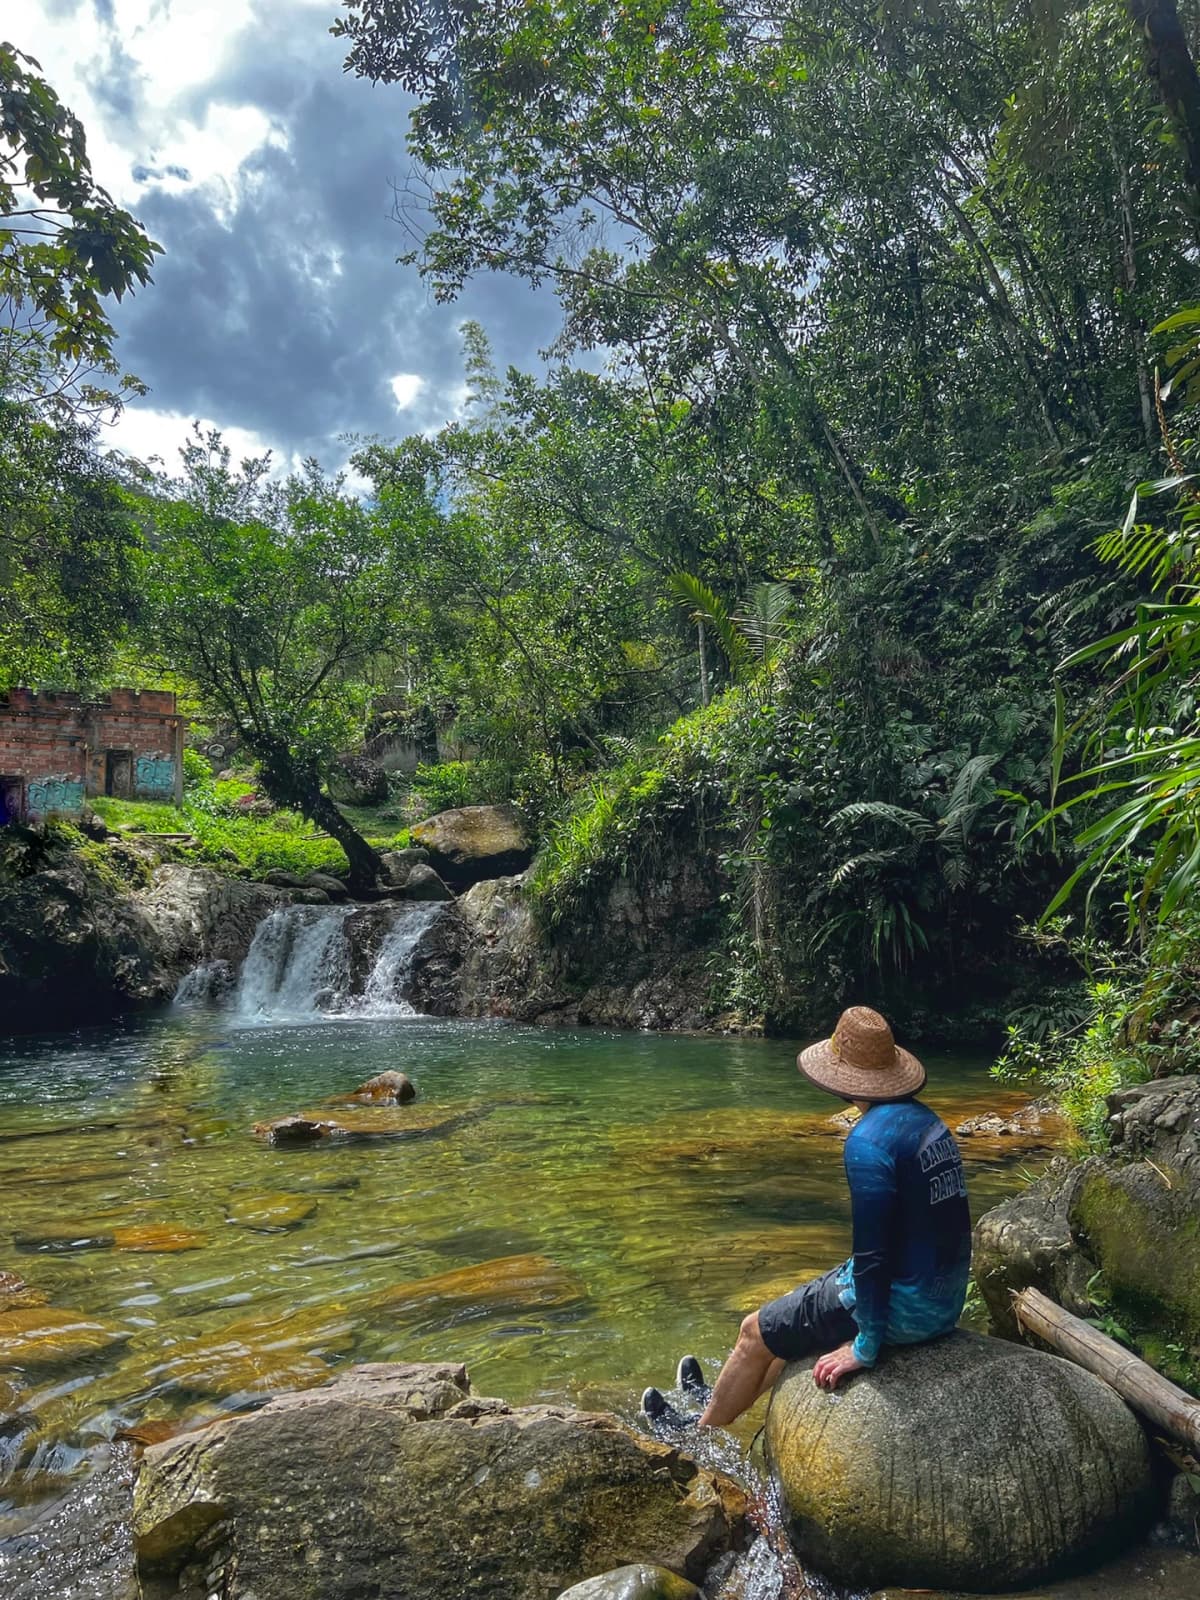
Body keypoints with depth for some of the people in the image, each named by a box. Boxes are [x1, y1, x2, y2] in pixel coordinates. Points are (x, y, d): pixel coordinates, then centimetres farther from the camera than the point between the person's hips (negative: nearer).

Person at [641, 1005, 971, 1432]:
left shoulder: (870, 1139, -24)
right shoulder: (927, 1120, 4)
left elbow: (872, 1251, -25)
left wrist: (866, 1346, -15)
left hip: (904, 1306, -8)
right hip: (946, 1298, 9)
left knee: (757, 1331, 11)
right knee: (801, 1315, 28)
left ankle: (700, 1434, 33)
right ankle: (723, 1402, 47)